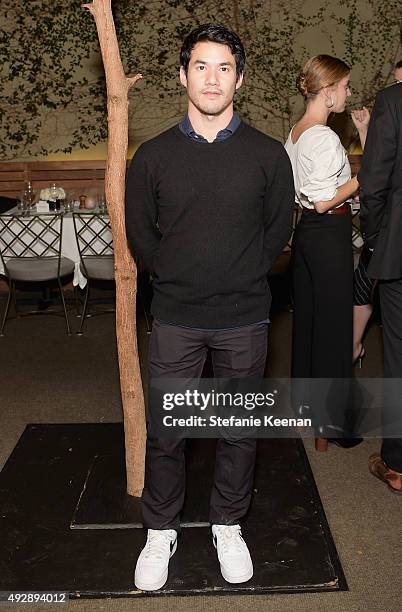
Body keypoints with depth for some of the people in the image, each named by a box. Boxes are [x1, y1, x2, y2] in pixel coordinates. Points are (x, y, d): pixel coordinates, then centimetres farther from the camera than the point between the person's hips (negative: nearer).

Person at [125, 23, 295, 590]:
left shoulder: (268, 154, -1)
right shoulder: (154, 155, 0)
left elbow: (278, 229, 8)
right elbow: (139, 230, 8)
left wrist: (241, 278, 5)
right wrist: (177, 275, 6)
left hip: (244, 317, 0)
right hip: (175, 318, 0)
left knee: (240, 428, 12)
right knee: (164, 431, 7)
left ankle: (228, 525, 34)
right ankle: (161, 531, 29)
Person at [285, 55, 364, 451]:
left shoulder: (295, 133, 10)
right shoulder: (325, 138, -18)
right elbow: (324, 201, -21)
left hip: (306, 230, 10)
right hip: (329, 234, -9)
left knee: (306, 318, 17)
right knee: (333, 325, -1)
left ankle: (305, 403, 32)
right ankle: (332, 423, 10)